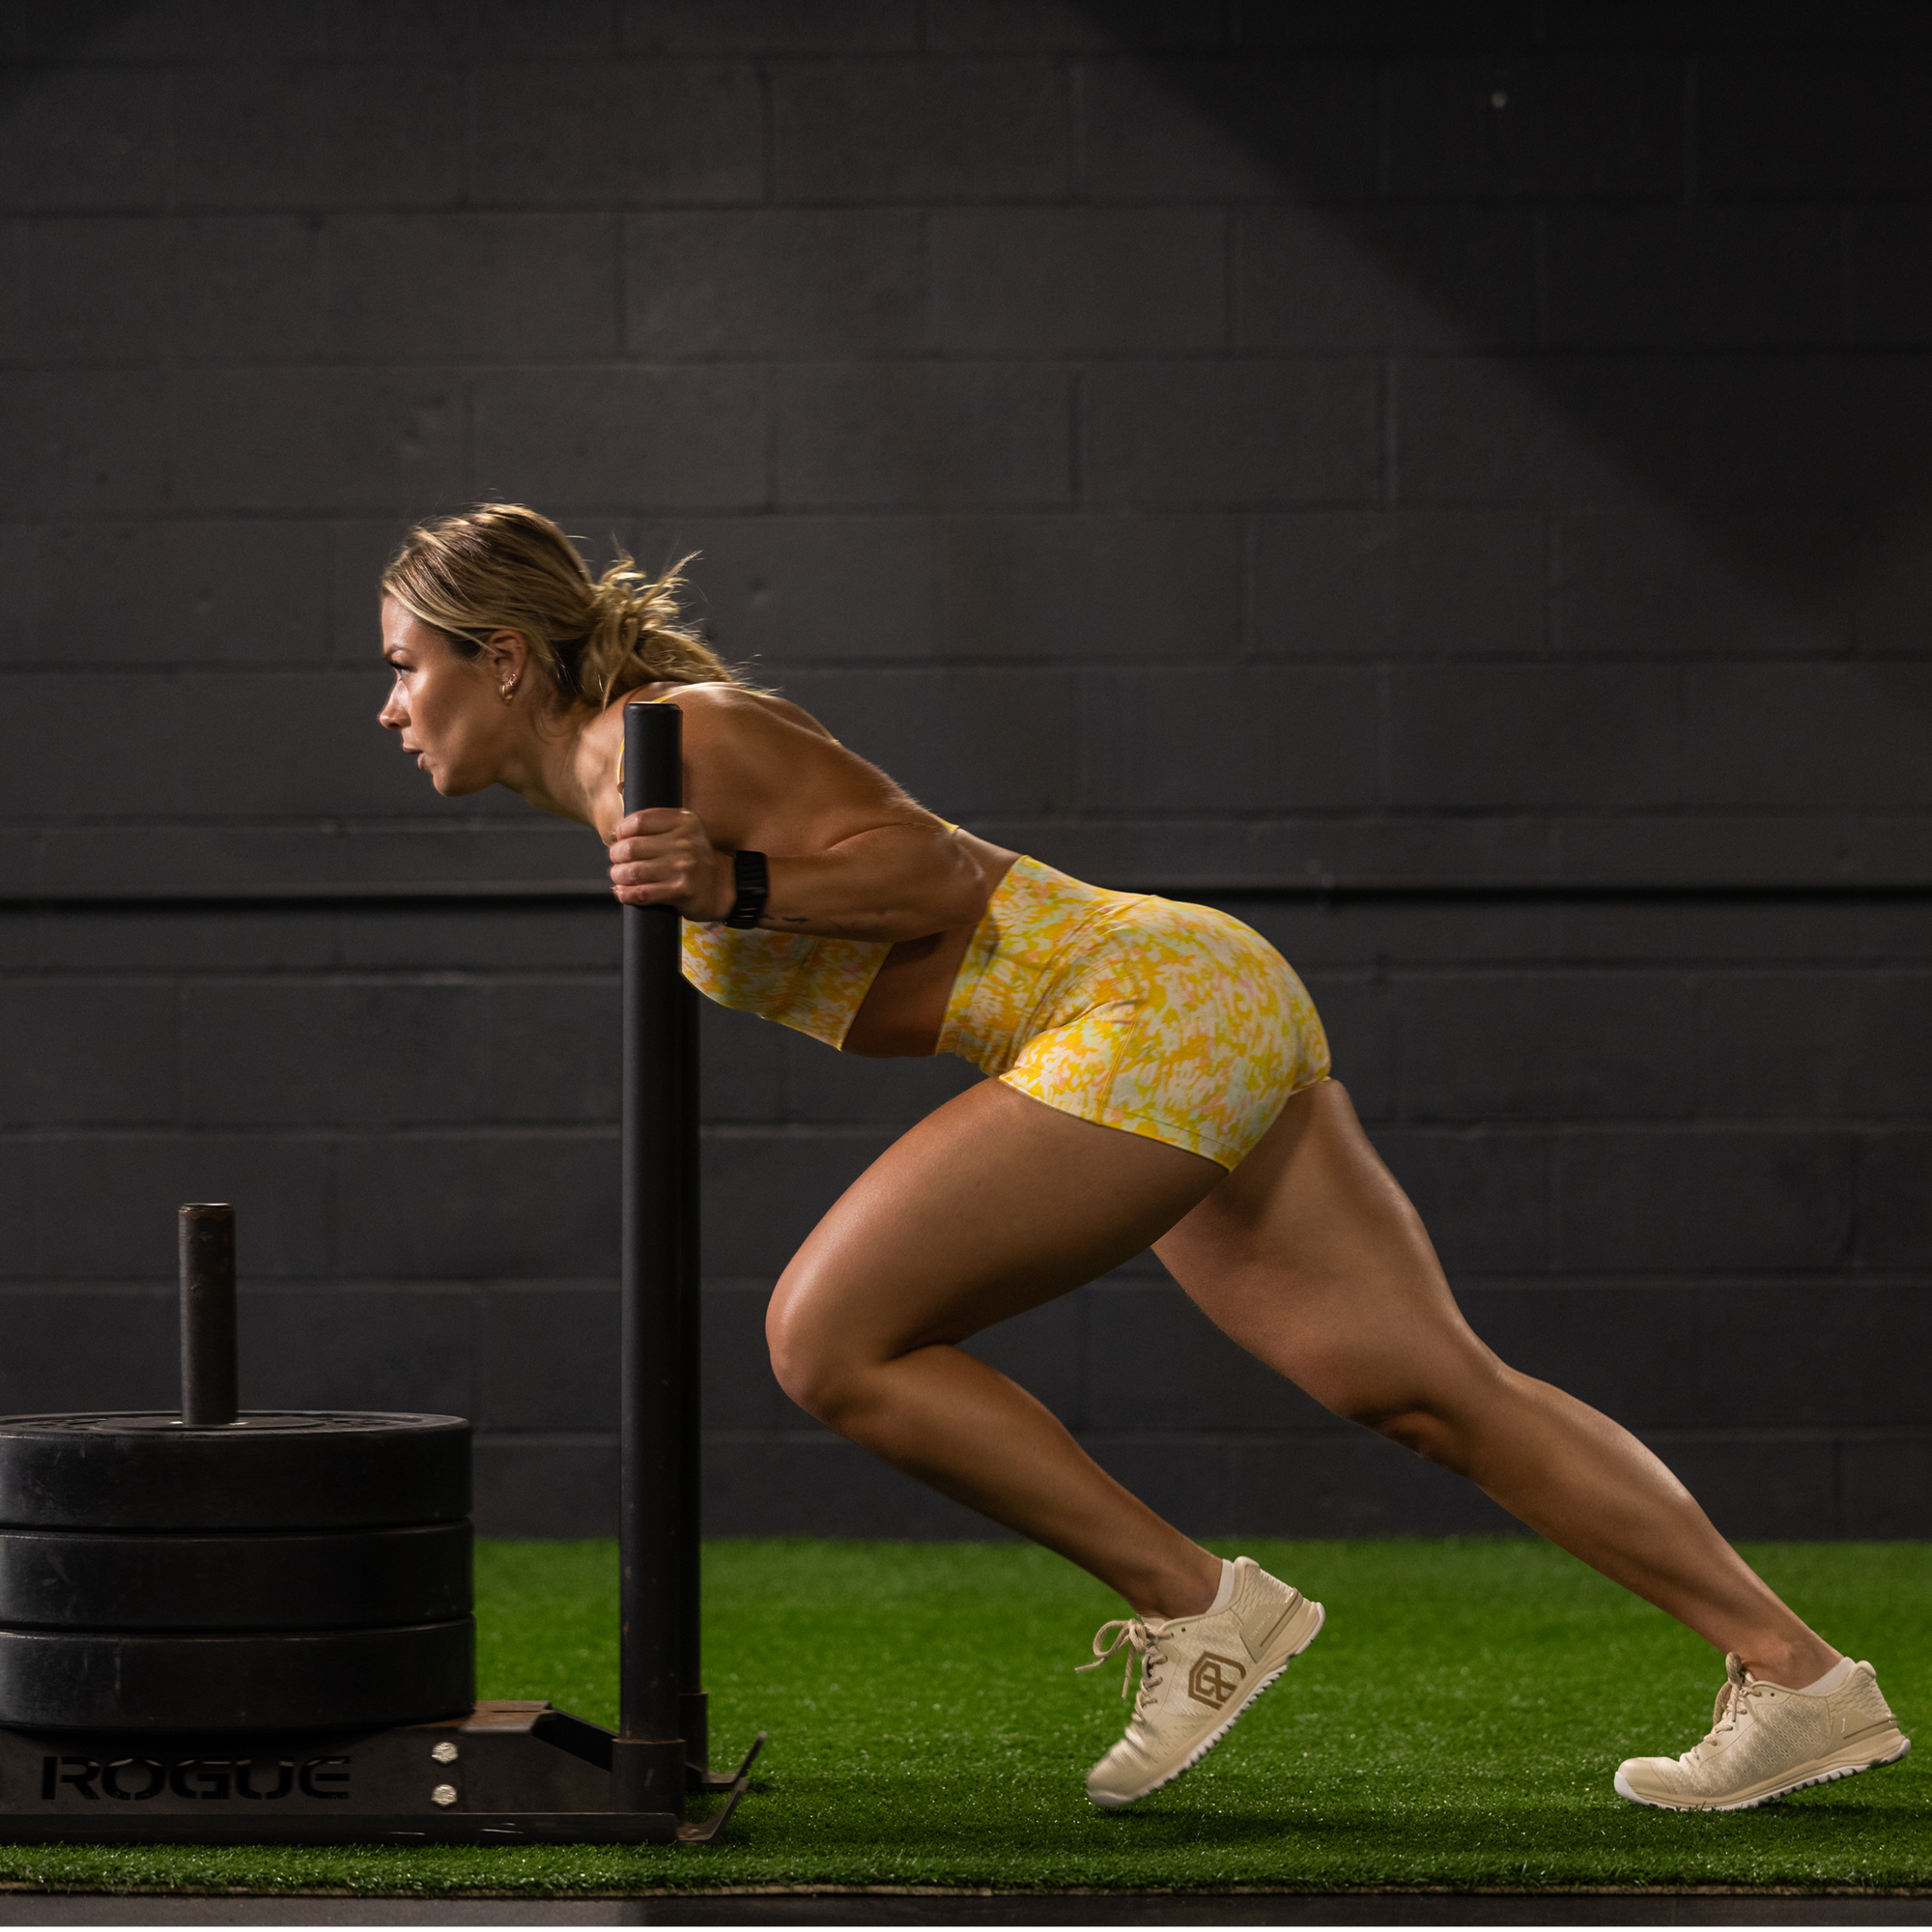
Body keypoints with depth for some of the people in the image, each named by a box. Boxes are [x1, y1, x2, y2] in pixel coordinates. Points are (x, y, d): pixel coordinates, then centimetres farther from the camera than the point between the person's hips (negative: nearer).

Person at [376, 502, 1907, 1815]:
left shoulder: (658, 741, -9)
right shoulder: (631, 771, 19)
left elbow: (930, 870, -14)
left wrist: (736, 892, -24)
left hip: (1150, 1010, -10)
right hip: (1202, 999, 10)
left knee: (833, 1339, -9)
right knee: (1424, 1384, 6)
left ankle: (1195, 1605, -3)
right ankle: (1796, 1675, 5)